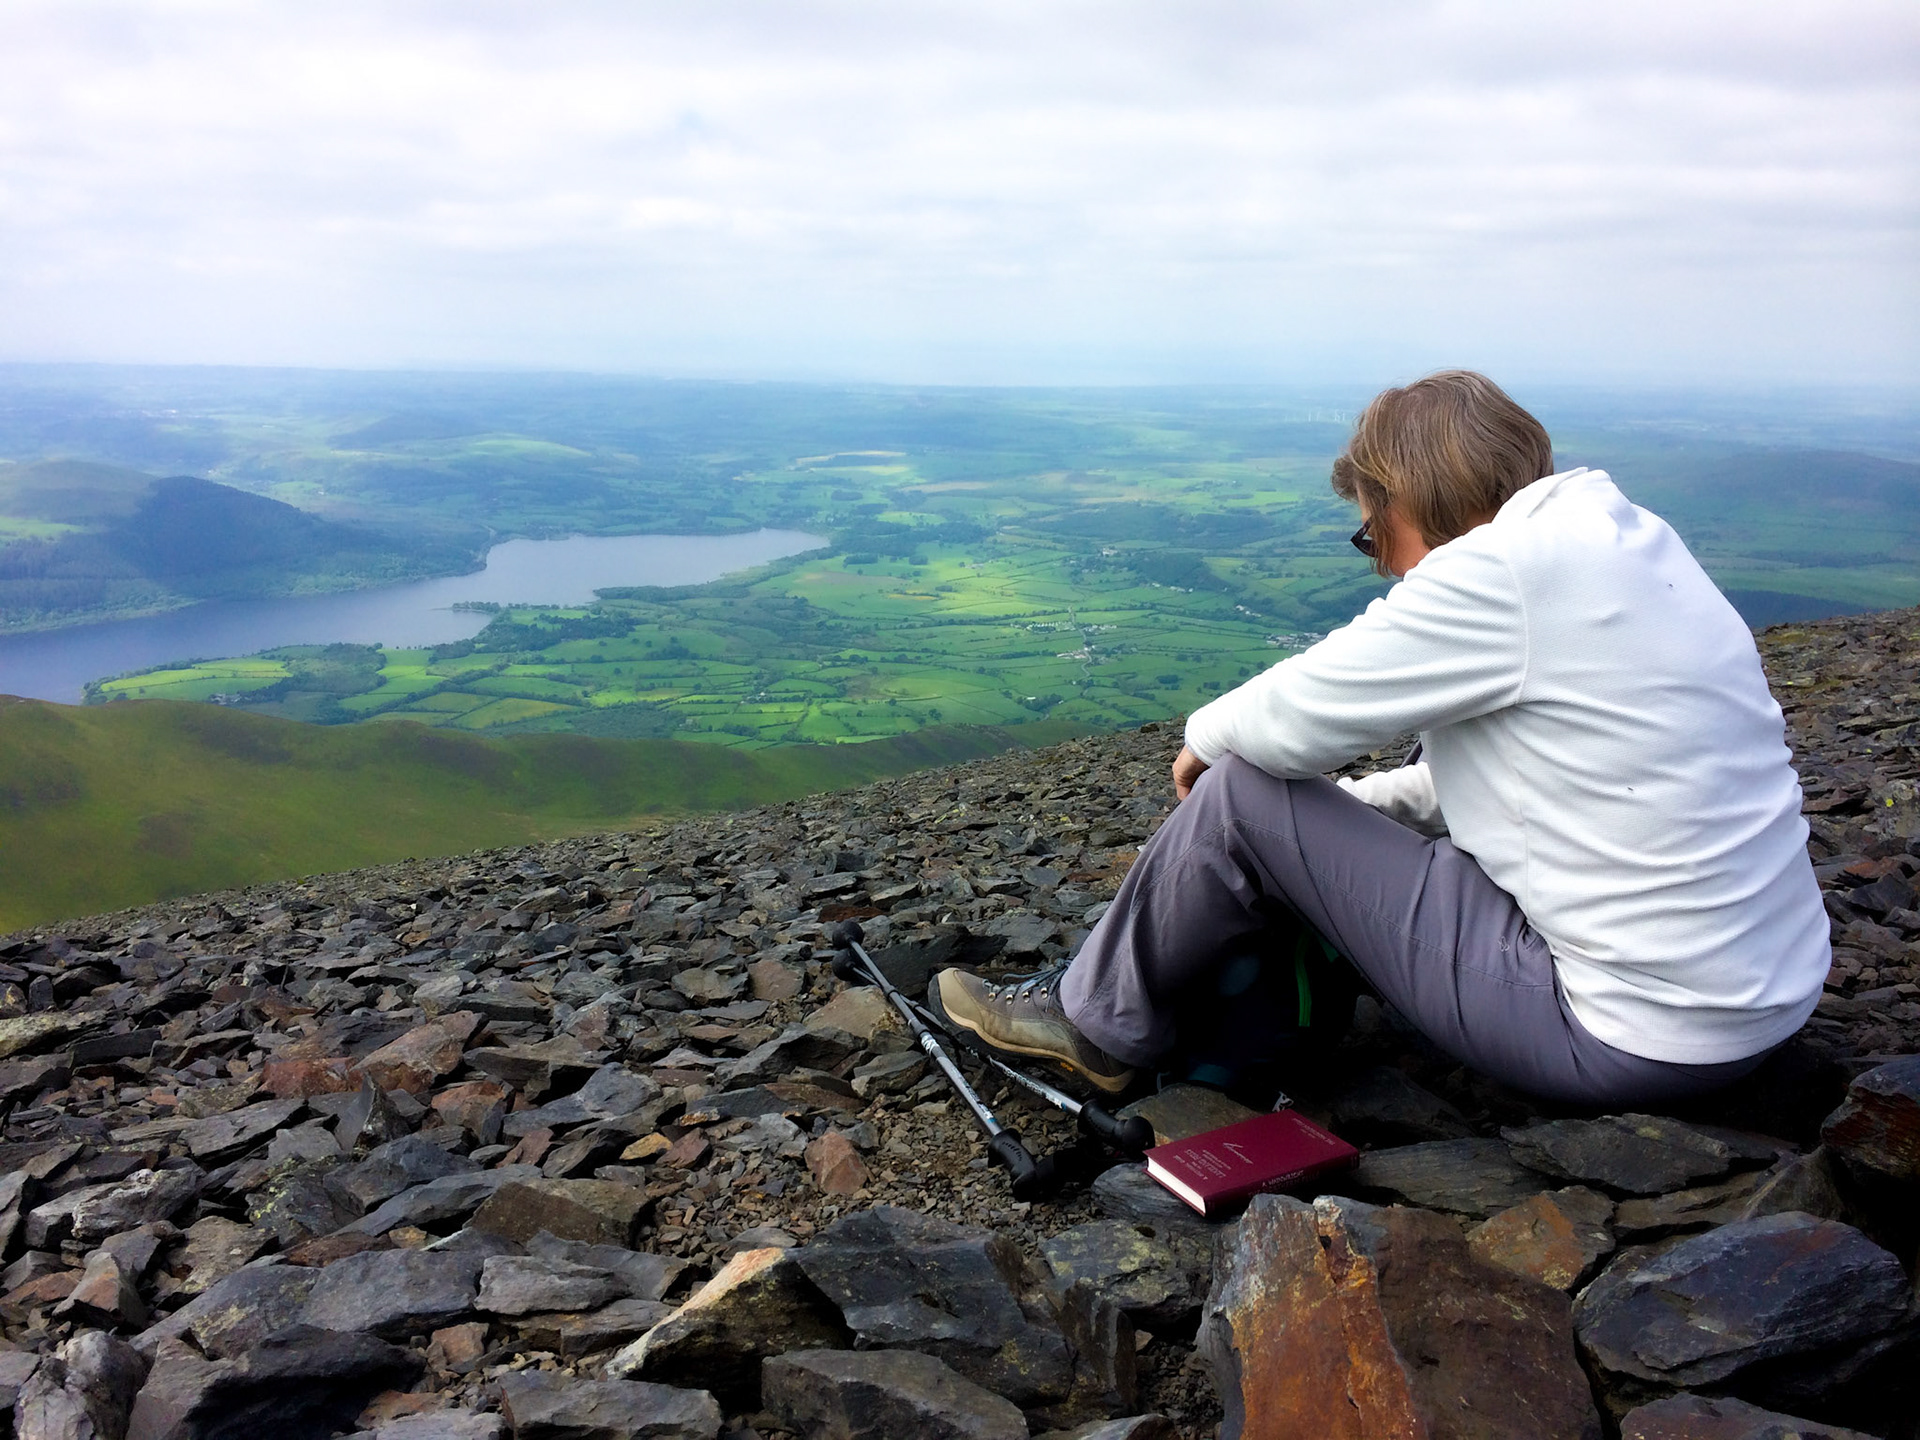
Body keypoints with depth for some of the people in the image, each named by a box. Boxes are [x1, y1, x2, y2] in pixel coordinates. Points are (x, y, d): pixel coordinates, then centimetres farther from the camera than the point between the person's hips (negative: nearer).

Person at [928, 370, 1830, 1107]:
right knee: (1301, 797, 18)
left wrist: (1206, 737, 6)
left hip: (1635, 1039, -10)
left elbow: (1289, 719, -16)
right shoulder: (1631, 542, 10)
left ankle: (1102, 1023, 16)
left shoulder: (1500, 569, -20)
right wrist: (1345, 806, 15)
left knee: (1240, 795, -4)